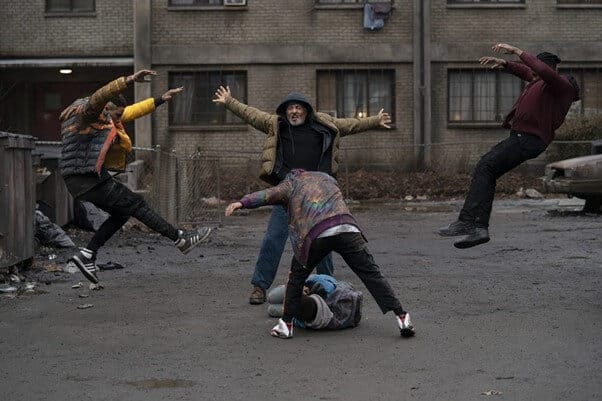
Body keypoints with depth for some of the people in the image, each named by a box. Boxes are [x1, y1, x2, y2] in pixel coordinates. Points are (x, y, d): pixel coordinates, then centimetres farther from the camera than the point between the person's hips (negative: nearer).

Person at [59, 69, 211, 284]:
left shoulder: (104, 117, 18)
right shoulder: (85, 114, -10)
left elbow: (131, 112, 27)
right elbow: (101, 95, -31)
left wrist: (161, 99, 27)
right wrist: (130, 80, -43)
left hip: (88, 179, 10)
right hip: (89, 180, -10)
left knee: (121, 213, 17)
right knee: (136, 204, -4)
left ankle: (87, 254, 13)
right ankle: (181, 239, 3)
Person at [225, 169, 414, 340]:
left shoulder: (290, 184, 25)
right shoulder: (327, 178, 38)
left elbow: (269, 194, 9)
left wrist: (242, 203, -2)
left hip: (316, 234, -2)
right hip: (347, 228, 2)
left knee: (297, 276, 18)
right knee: (371, 274, 9)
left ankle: (286, 324, 16)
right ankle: (401, 316, 5)